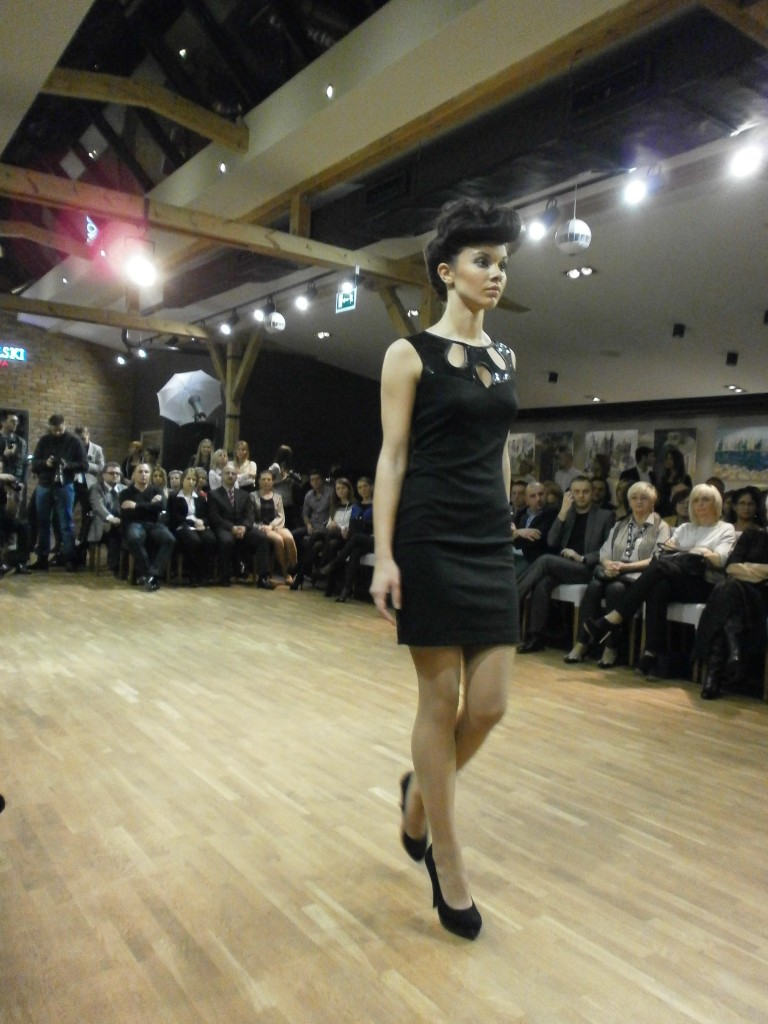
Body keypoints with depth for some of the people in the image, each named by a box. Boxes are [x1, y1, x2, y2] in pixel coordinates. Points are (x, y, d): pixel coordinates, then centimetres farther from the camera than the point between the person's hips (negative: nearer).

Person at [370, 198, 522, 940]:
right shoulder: (410, 353, -3)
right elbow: (392, 457, -7)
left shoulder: (504, 358, 14)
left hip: (491, 543, 6)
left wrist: (502, 528, 17)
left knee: (489, 704, 4)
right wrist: (383, 556, -13)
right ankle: (448, 867, 19)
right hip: (429, 542, -6)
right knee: (441, 701, 1)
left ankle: (419, 792, 35)